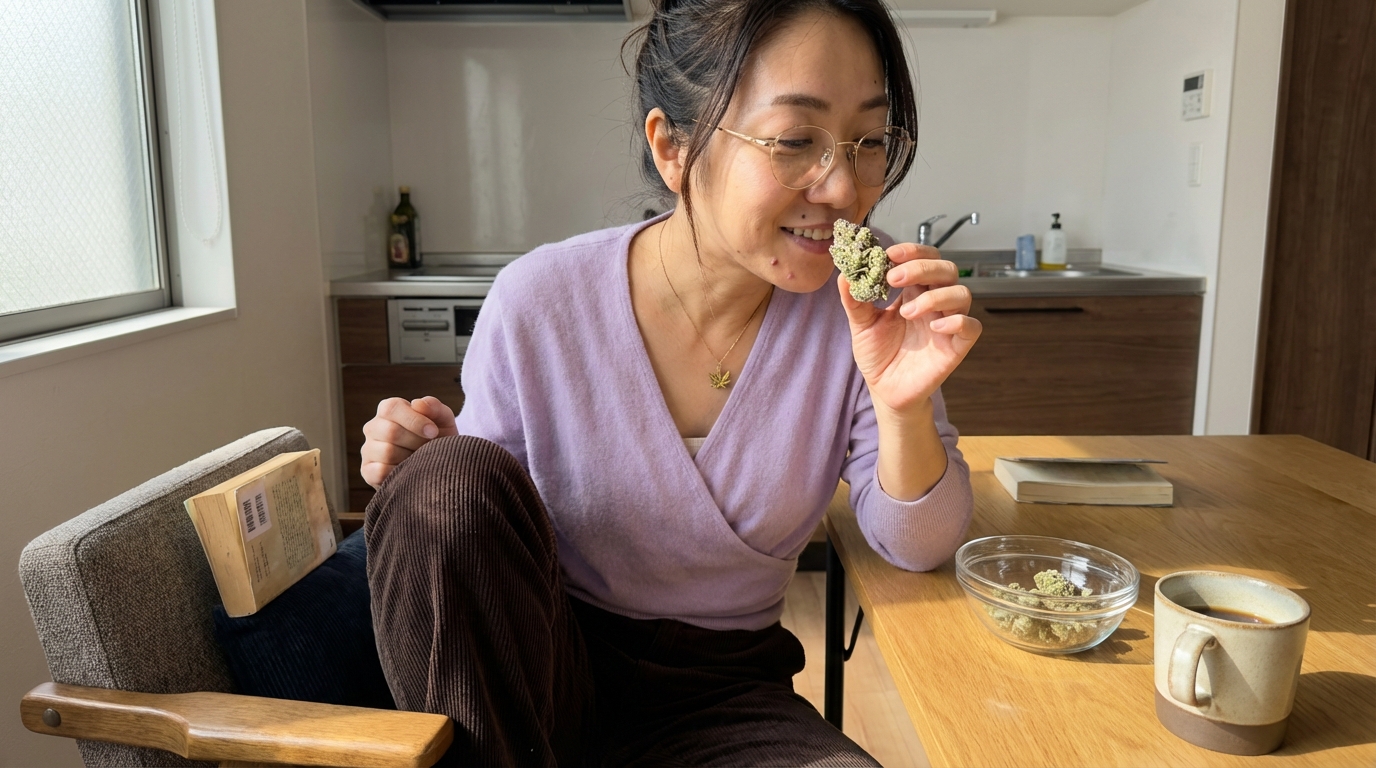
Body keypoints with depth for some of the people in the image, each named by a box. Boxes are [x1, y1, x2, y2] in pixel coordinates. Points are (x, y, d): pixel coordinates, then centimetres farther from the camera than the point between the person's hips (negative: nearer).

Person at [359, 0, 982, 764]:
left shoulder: (862, 307, -12)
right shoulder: (536, 302, -15)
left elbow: (915, 547, -6)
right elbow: (479, 525, 0)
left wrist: (905, 409, -25)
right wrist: (426, 481, -23)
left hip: (726, 691, 0)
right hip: (538, 667, 1)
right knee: (455, 478, -26)